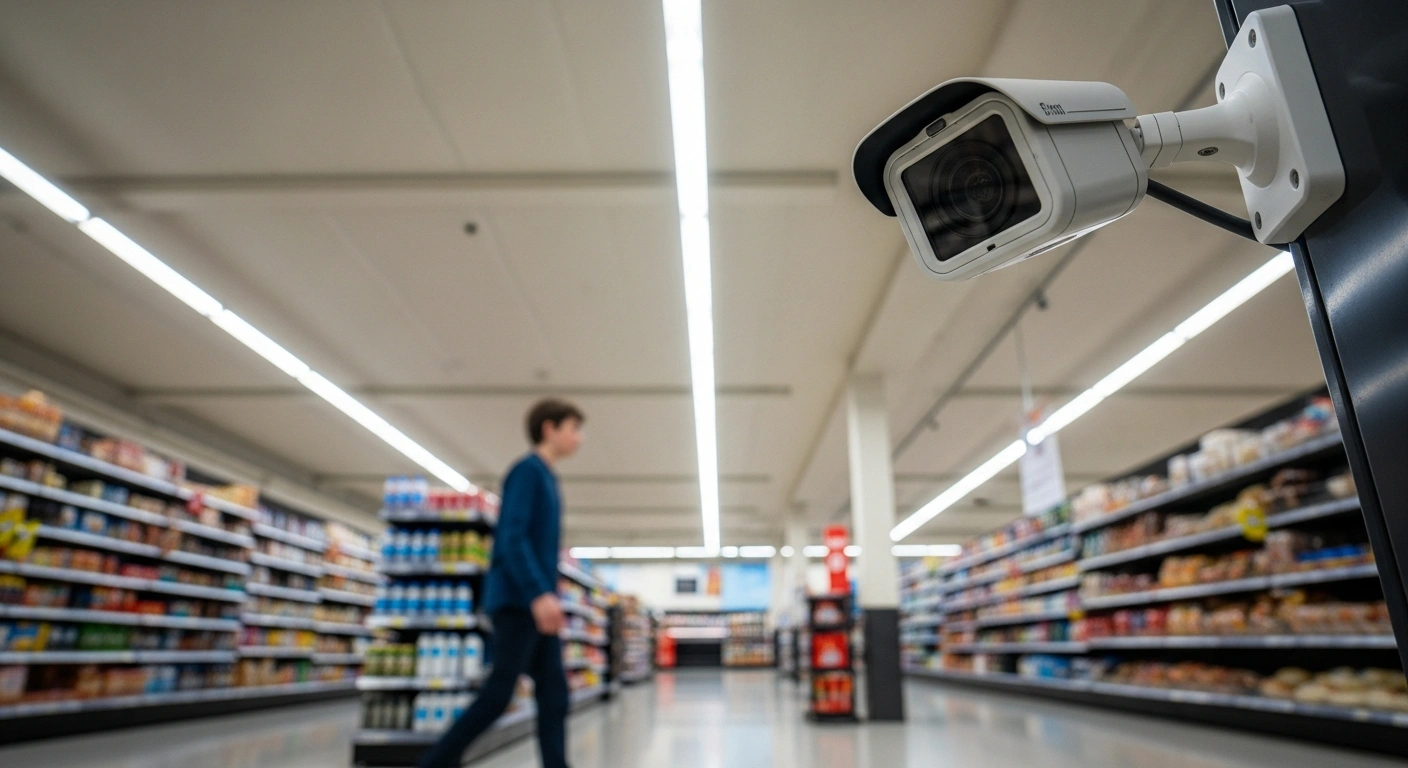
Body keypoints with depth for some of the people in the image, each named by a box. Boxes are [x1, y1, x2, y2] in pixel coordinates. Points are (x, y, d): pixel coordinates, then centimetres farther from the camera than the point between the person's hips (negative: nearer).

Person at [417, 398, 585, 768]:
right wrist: (540, 593, -27)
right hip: (518, 599, -9)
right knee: (498, 694, -4)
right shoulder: (527, 470, -9)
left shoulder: (547, 477, 18)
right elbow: (512, 538, -19)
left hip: (536, 603, 9)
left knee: (554, 693, 5)